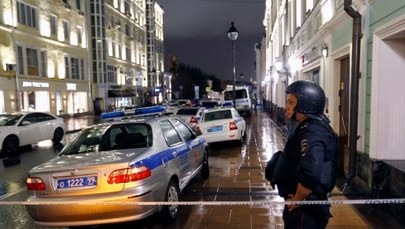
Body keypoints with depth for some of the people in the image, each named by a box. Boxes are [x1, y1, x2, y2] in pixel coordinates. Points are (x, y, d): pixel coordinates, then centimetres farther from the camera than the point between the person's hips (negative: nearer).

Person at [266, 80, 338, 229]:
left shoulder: (312, 134, -25)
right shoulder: (311, 127, 7)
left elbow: (311, 175, -39)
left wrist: (297, 200, -23)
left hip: (305, 208, -9)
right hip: (308, 205, 9)